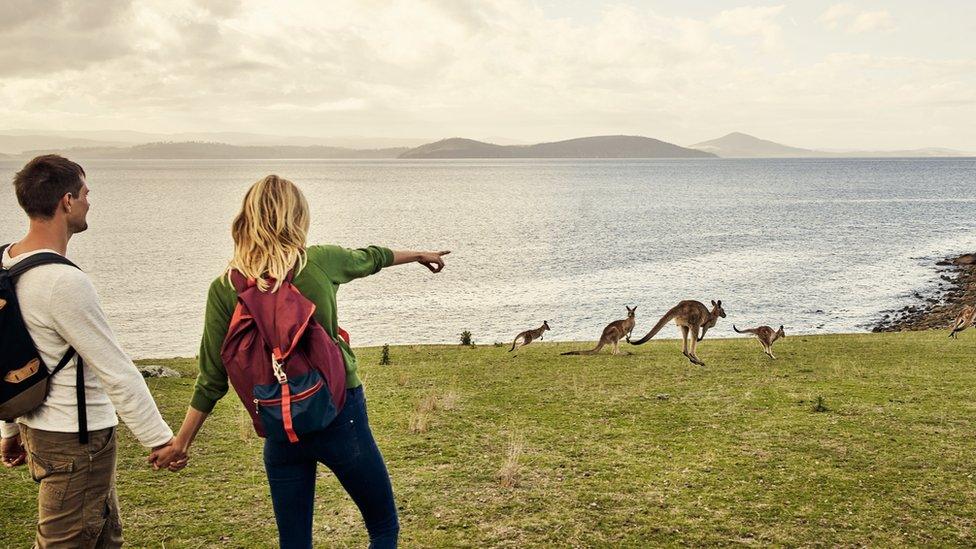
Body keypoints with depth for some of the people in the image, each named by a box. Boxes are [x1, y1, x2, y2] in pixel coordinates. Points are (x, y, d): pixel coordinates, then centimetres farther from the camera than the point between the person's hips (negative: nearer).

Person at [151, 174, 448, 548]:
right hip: (341, 416, -2)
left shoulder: (224, 289, -6)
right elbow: (370, 258, 13)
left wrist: (181, 442, 9)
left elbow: (212, 380, -4)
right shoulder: (320, 262, -9)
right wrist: (420, 255, 33)